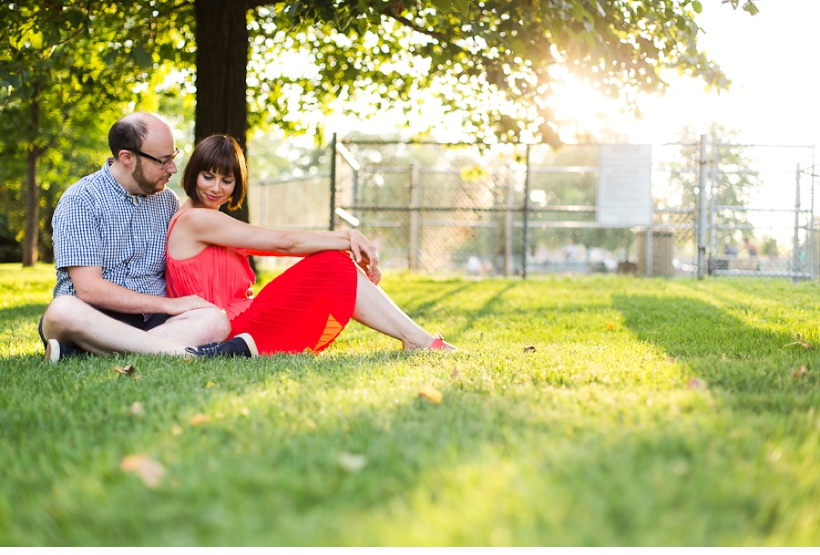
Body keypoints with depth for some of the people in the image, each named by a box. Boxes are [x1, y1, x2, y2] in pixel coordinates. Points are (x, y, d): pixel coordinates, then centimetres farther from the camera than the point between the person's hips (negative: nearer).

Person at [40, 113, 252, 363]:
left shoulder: (167, 201, 14)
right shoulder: (80, 201, -4)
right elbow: (88, 289, -13)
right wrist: (169, 305, -11)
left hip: (151, 322, 5)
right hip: (93, 320, -4)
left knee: (215, 320, -26)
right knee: (63, 311, -38)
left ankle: (78, 352, -34)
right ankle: (189, 353, -38)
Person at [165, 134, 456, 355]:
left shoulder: (214, 224, 21)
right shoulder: (194, 220, -10)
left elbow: (282, 243, 6)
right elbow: (283, 241, -12)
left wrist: (344, 236, -8)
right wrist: (348, 241, -6)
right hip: (234, 331, -9)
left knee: (336, 265, 1)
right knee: (333, 265, -11)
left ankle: (416, 337, -5)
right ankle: (417, 341, -9)